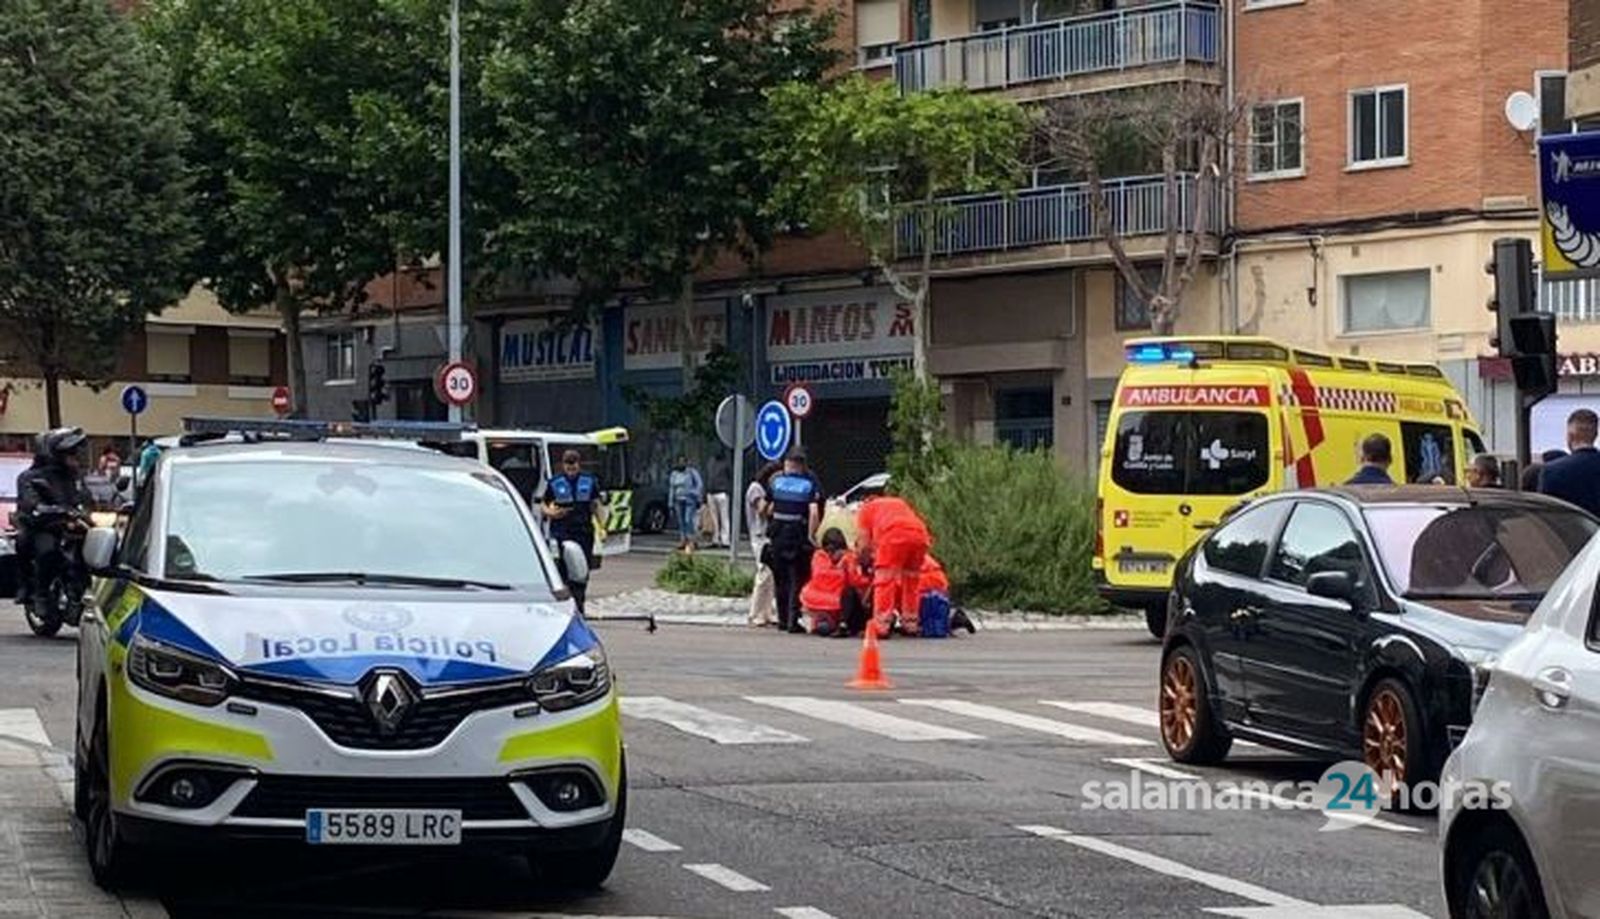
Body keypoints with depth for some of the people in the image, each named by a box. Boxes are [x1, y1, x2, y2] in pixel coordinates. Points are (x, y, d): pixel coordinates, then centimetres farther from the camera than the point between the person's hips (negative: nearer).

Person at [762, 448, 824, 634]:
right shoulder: (811, 483, -3)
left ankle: (783, 619, 18)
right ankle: (792, 620, -3)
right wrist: (811, 536, -8)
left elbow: (763, 508, 5)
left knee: (780, 579, 13)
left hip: (777, 535, 3)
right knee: (798, 579, 3)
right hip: (799, 535, -3)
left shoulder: (775, 480, 3)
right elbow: (814, 513, -15)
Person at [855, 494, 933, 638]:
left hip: (894, 536, -5)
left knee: (884, 581, -1)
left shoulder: (867, 509, 26)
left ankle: (881, 626, -9)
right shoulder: (899, 503, 40)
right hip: (920, 534, 5)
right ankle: (910, 624, 22)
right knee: (911, 580, 19)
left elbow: (863, 544, 18)